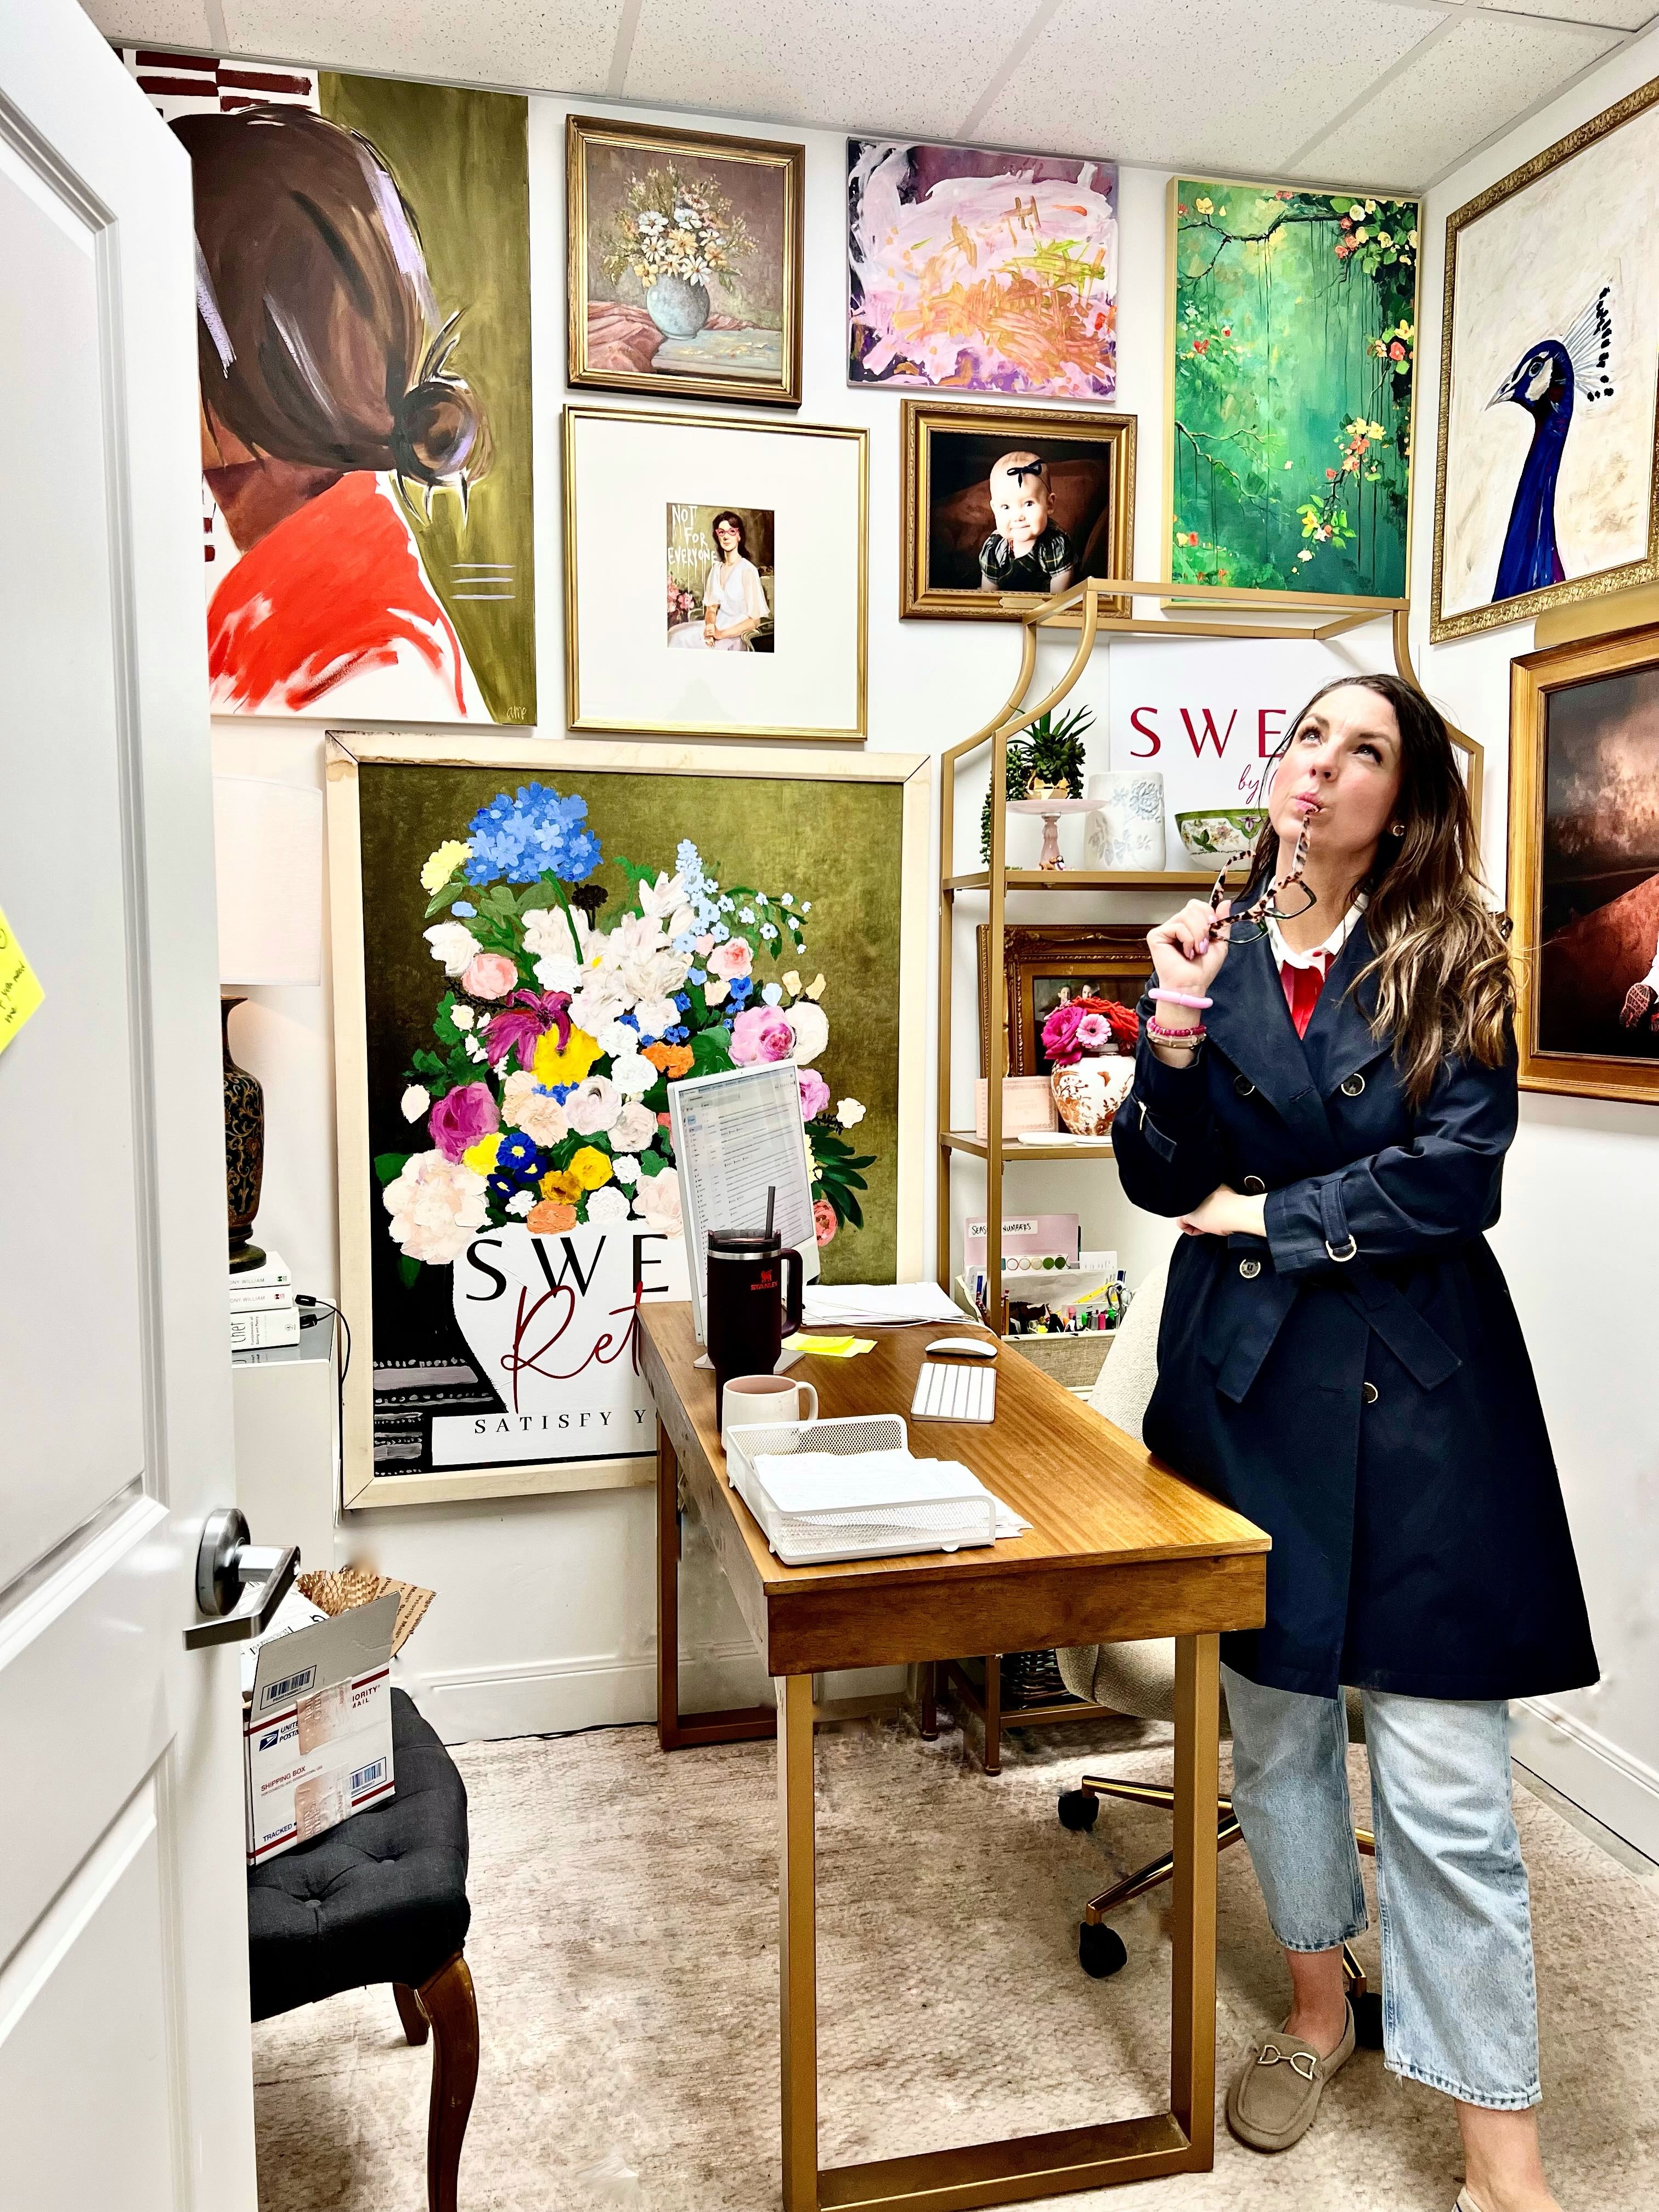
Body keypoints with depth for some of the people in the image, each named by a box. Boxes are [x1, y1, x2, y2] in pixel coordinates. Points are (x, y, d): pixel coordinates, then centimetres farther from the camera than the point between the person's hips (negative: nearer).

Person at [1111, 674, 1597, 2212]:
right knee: (1274, 1724, 16)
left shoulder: (1452, 962, -1)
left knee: (1443, 1782, -2)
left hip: (1419, 1389, -2)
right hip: (1249, 1378, 3)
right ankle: (1319, 2007, 40)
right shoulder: (1212, 951, 5)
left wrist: (1271, 1213, -7)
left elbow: (1457, 1174, -12)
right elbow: (1158, 1180, 0)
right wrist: (1175, 1044, -17)